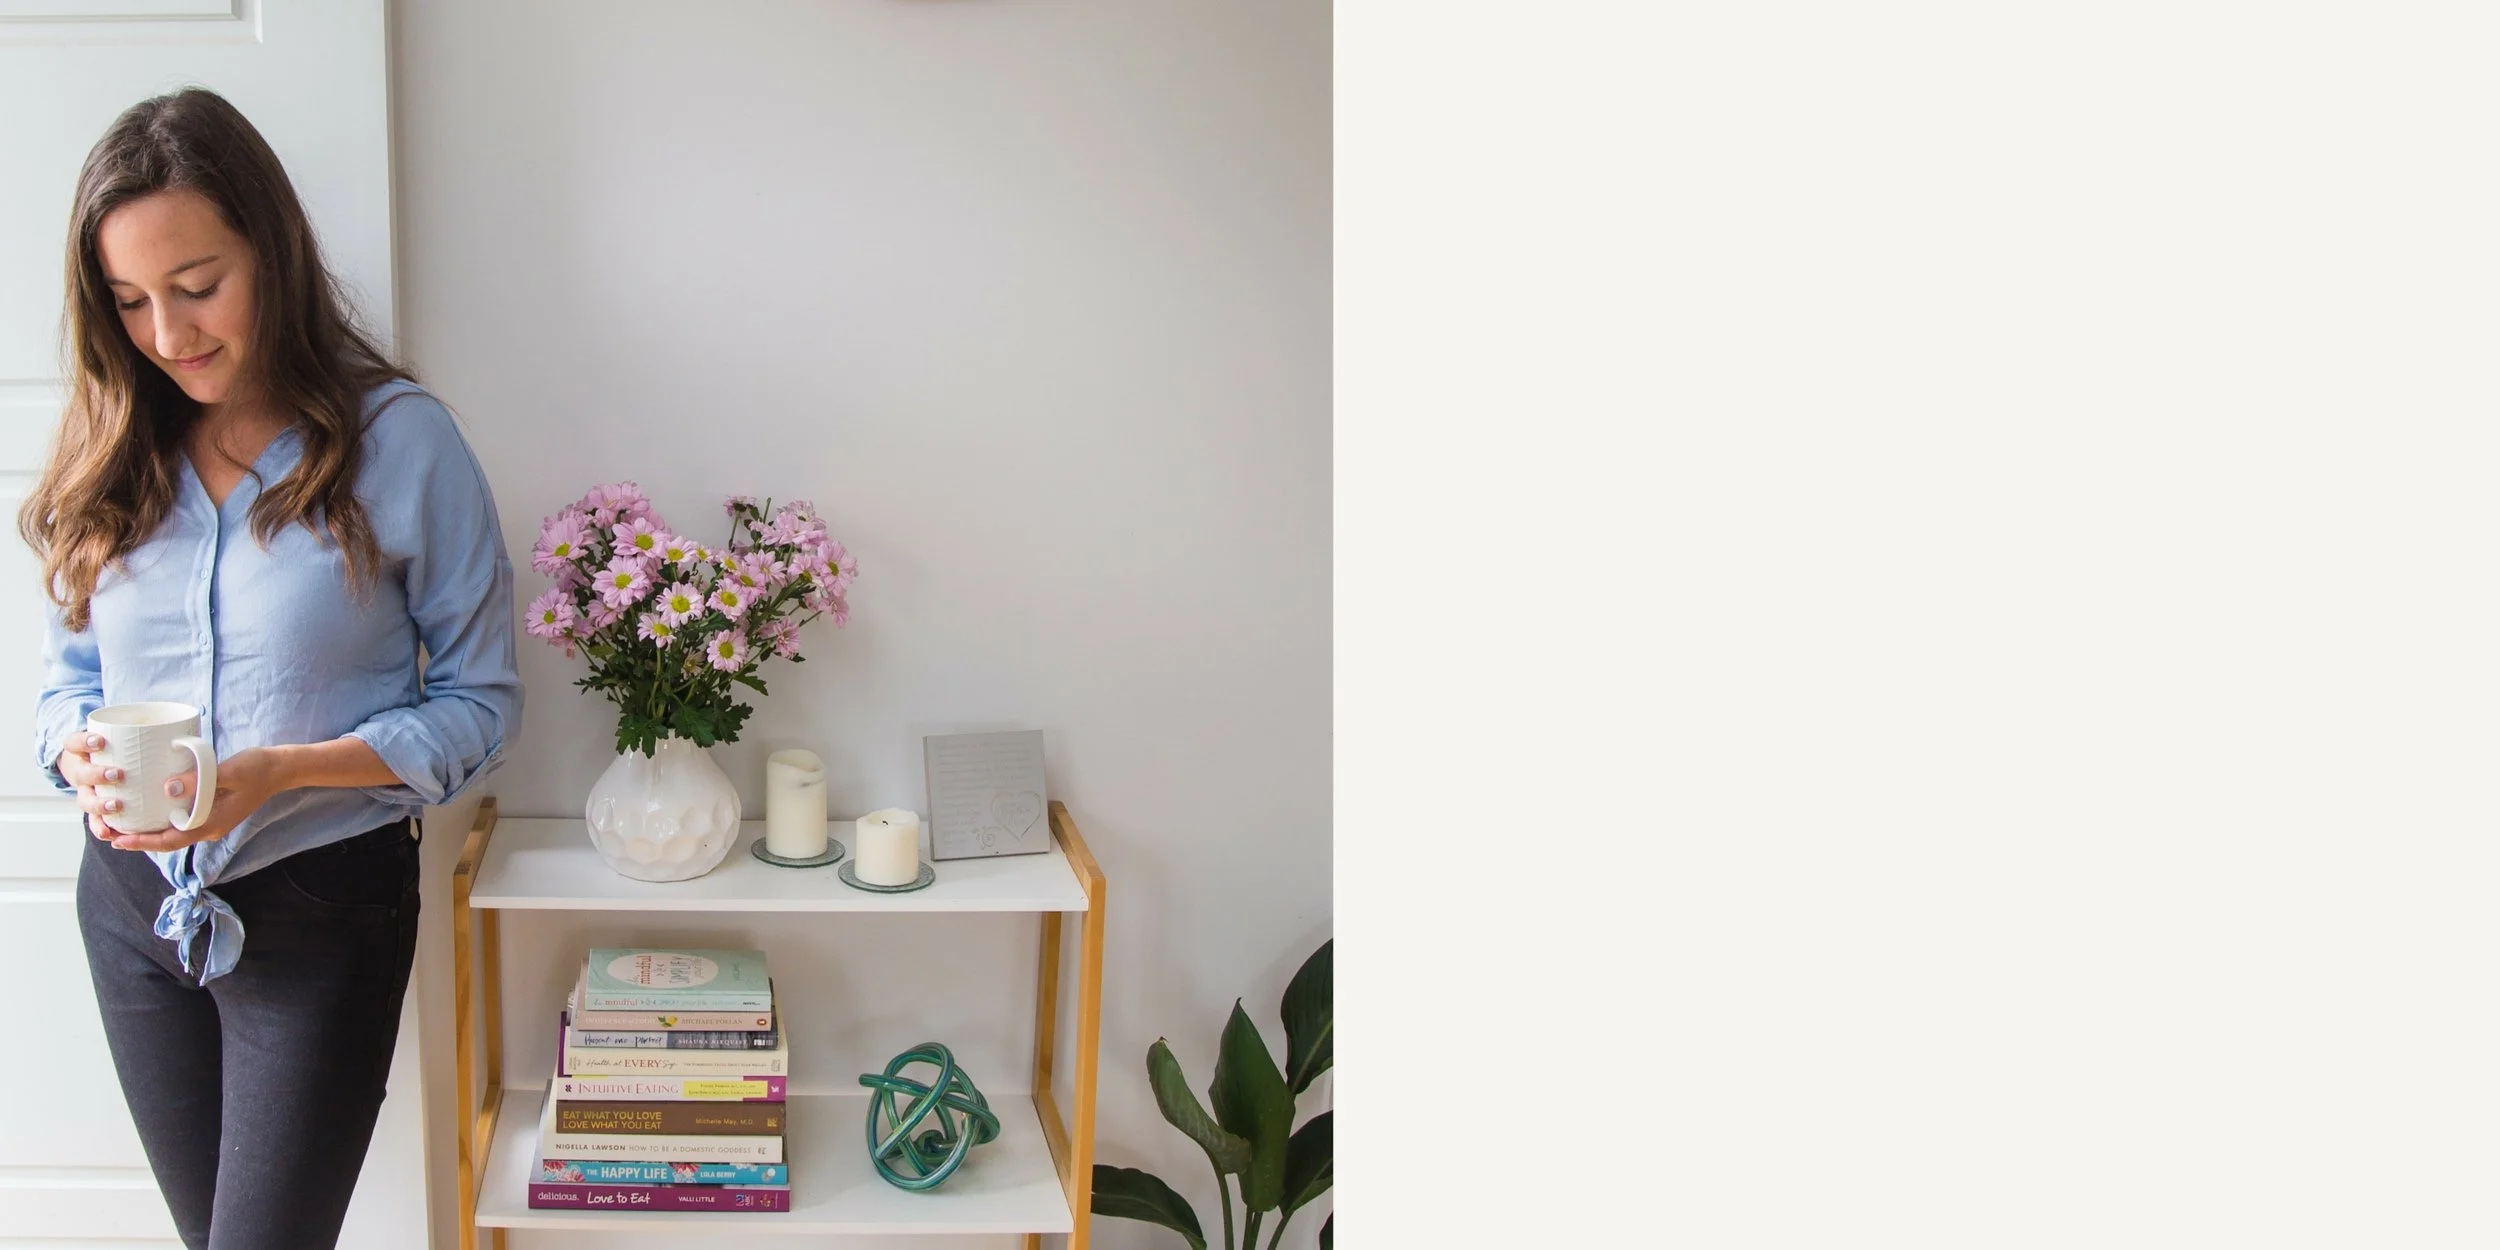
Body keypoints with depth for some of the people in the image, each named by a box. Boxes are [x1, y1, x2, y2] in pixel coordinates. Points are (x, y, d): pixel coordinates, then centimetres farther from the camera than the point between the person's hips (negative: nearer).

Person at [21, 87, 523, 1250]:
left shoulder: (399, 440, -13)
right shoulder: (108, 456, 1)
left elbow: (479, 700, -10)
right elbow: (67, 674, 10)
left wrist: (278, 772, -23)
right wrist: (81, 757, -14)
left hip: (319, 904, -4)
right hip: (136, 899, 5)